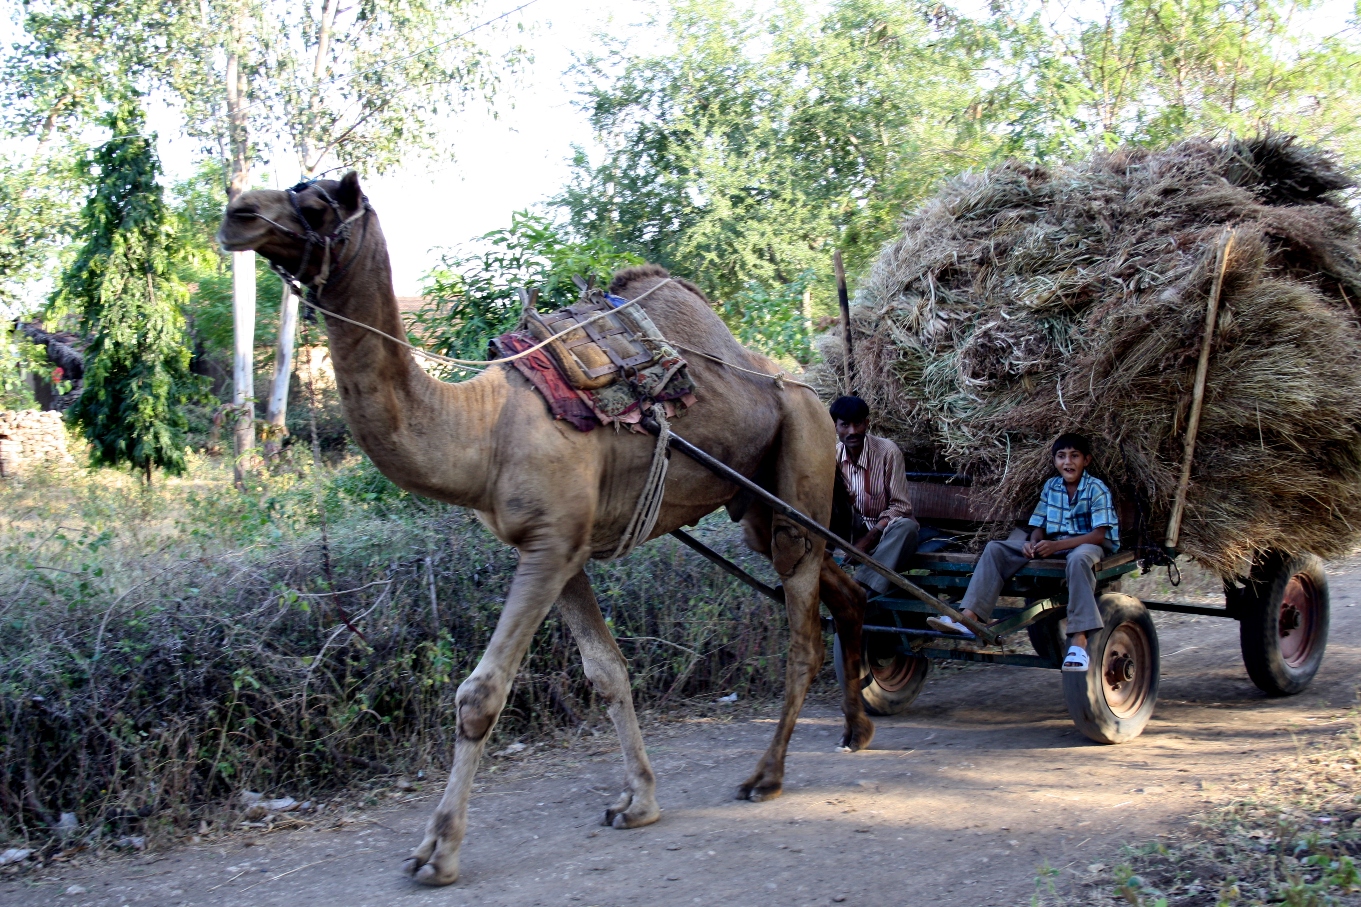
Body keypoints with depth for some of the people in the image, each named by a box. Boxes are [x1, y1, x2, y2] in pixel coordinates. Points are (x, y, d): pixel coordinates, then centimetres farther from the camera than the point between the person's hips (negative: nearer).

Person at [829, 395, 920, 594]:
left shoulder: (887, 451, -18)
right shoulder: (833, 454, -6)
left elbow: (901, 506, -17)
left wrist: (870, 538, -27)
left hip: (885, 528, -3)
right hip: (853, 526, 3)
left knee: (906, 527, -37)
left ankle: (862, 588, -47)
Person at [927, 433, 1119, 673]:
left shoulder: (1097, 489, -8)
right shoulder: (1050, 487, 9)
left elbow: (1099, 535, -16)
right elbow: (1039, 526, 10)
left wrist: (1056, 545, -26)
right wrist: (1032, 543, -15)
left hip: (1087, 545, -6)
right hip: (1052, 545, 6)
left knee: (1079, 558, -43)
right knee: (995, 549, -10)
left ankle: (1078, 640, -46)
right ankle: (968, 617, -26)